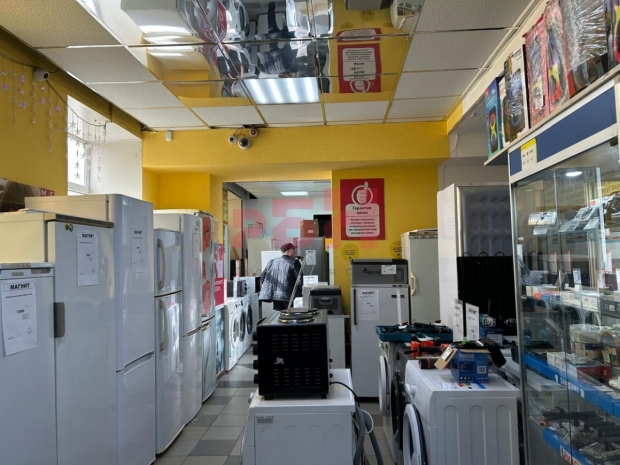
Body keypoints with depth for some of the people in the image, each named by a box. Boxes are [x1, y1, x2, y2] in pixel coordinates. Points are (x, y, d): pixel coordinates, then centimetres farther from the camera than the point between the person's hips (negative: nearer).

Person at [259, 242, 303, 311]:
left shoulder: (272, 262, 15)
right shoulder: (294, 262, -2)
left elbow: (262, 276, 16)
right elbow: (299, 279, -7)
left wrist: (267, 290, 24)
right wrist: (301, 291, 7)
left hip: (275, 295, 5)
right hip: (289, 295, -5)